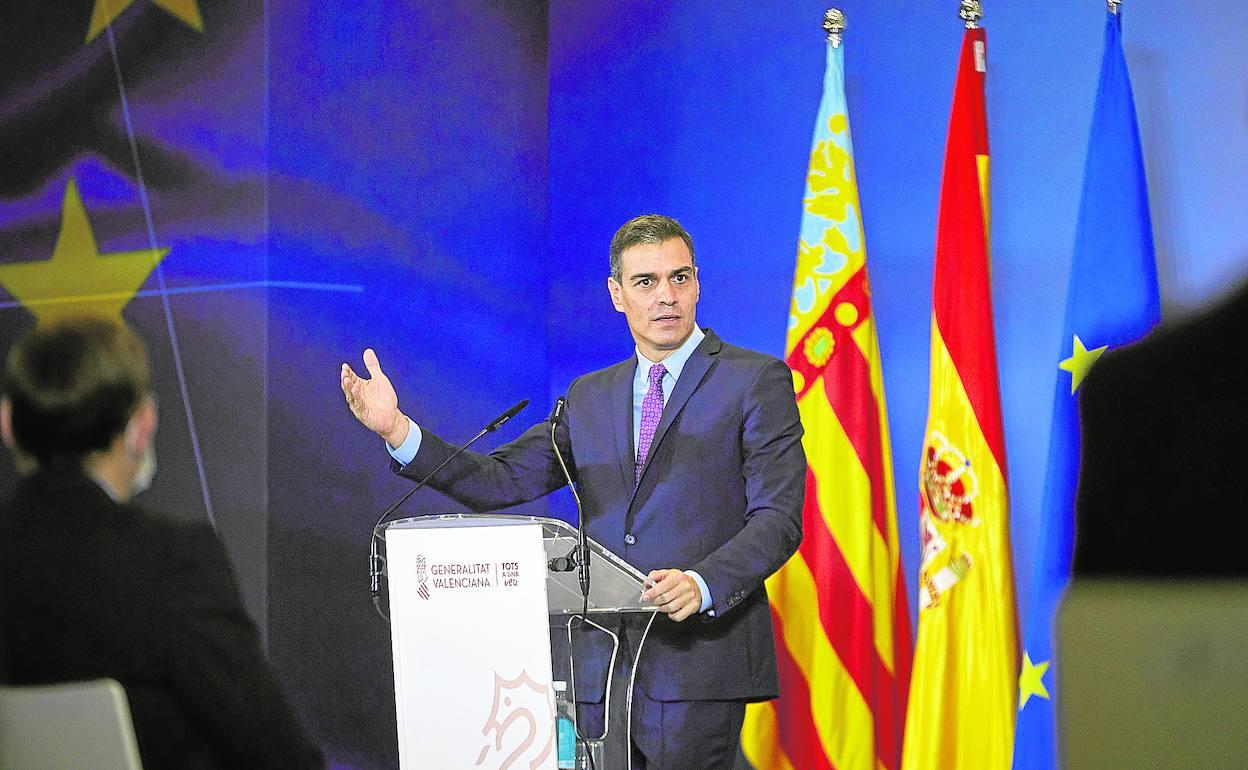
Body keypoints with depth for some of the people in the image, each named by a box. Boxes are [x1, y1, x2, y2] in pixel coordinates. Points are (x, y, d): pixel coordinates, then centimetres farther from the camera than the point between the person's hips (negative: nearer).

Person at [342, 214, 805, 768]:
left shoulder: (756, 380, 1)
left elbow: (777, 518, -7)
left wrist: (702, 584, -24)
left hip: (698, 659, -5)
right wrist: (397, 431, -4)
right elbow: (501, 481, 10)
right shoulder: (590, 397, 18)